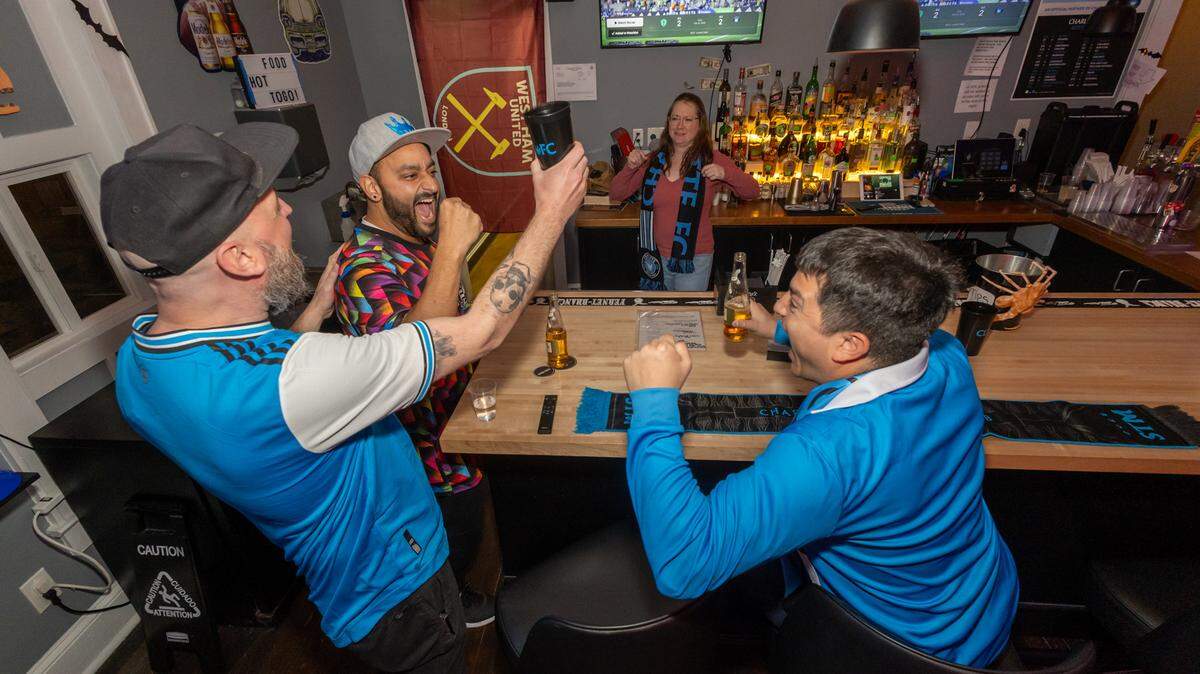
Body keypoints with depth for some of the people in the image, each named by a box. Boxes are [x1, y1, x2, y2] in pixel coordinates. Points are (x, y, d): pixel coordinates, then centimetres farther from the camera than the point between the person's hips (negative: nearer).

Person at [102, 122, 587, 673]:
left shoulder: (137, 360, -11)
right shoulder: (298, 379, -41)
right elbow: (484, 329, -33)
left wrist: (320, 306, 8)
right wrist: (552, 213, -21)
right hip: (395, 593, -7)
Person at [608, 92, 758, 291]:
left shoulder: (711, 159, -6)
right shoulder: (654, 160, 1)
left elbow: (753, 192, -4)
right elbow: (615, 195, 3)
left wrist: (725, 174, -22)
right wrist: (630, 167, -14)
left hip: (694, 259, -2)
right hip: (656, 256, 3)